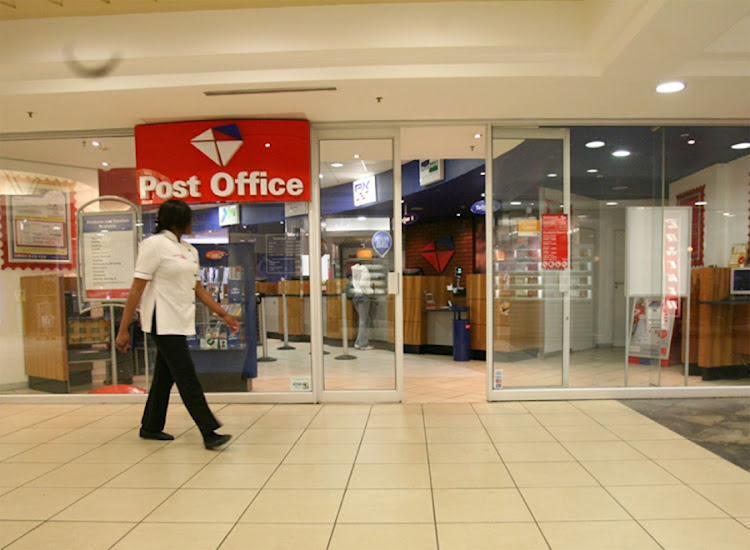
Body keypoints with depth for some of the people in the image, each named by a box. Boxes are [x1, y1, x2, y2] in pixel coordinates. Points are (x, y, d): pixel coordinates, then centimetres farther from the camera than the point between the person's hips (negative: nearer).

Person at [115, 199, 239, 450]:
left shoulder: (189, 250, 14)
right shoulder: (154, 245, -10)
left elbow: (198, 289, 17)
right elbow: (137, 289, -13)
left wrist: (223, 314, 13)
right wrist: (123, 329, -15)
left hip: (180, 323, 8)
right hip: (163, 322, -8)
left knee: (165, 376, 15)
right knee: (188, 379, -8)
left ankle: (151, 427, 29)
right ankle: (209, 432, -5)